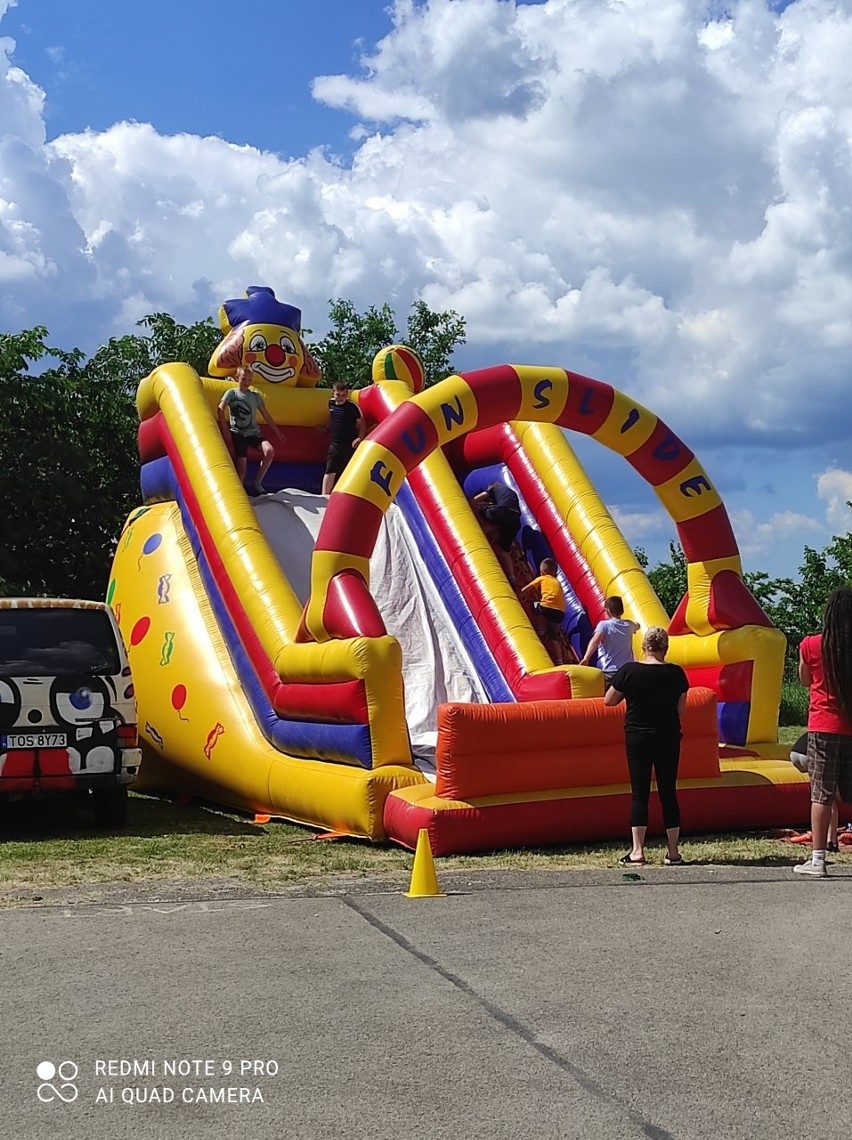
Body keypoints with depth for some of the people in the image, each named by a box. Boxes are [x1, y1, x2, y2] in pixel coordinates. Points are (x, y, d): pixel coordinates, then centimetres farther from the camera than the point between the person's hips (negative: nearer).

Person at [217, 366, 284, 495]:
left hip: (254, 433, 2)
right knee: (241, 466, -10)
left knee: (270, 451, -24)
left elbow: (266, 416, 14)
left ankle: (257, 483, -11)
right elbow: (220, 409, -13)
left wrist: (278, 433, 13)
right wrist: (225, 429, -20)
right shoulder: (231, 393, 1)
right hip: (238, 434, -2)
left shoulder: (255, 395, 10)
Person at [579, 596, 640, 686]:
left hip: (609, 673, -4)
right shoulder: (629, 625, 11)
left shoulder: (604, 625, -6)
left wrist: (586, 658, -37)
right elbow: (637, 626, 37)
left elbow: (595, 640, -26)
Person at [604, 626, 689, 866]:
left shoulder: (629, 670, -10)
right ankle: (674, 852, 11)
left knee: (639, 793, 3)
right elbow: (680, 709, 2)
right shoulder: (676, 673, -5)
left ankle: (637, 850, 0)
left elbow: (608, 701, 0)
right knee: (668, 793, 8)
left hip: (637, 738, -1)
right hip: (668, 738, 1)